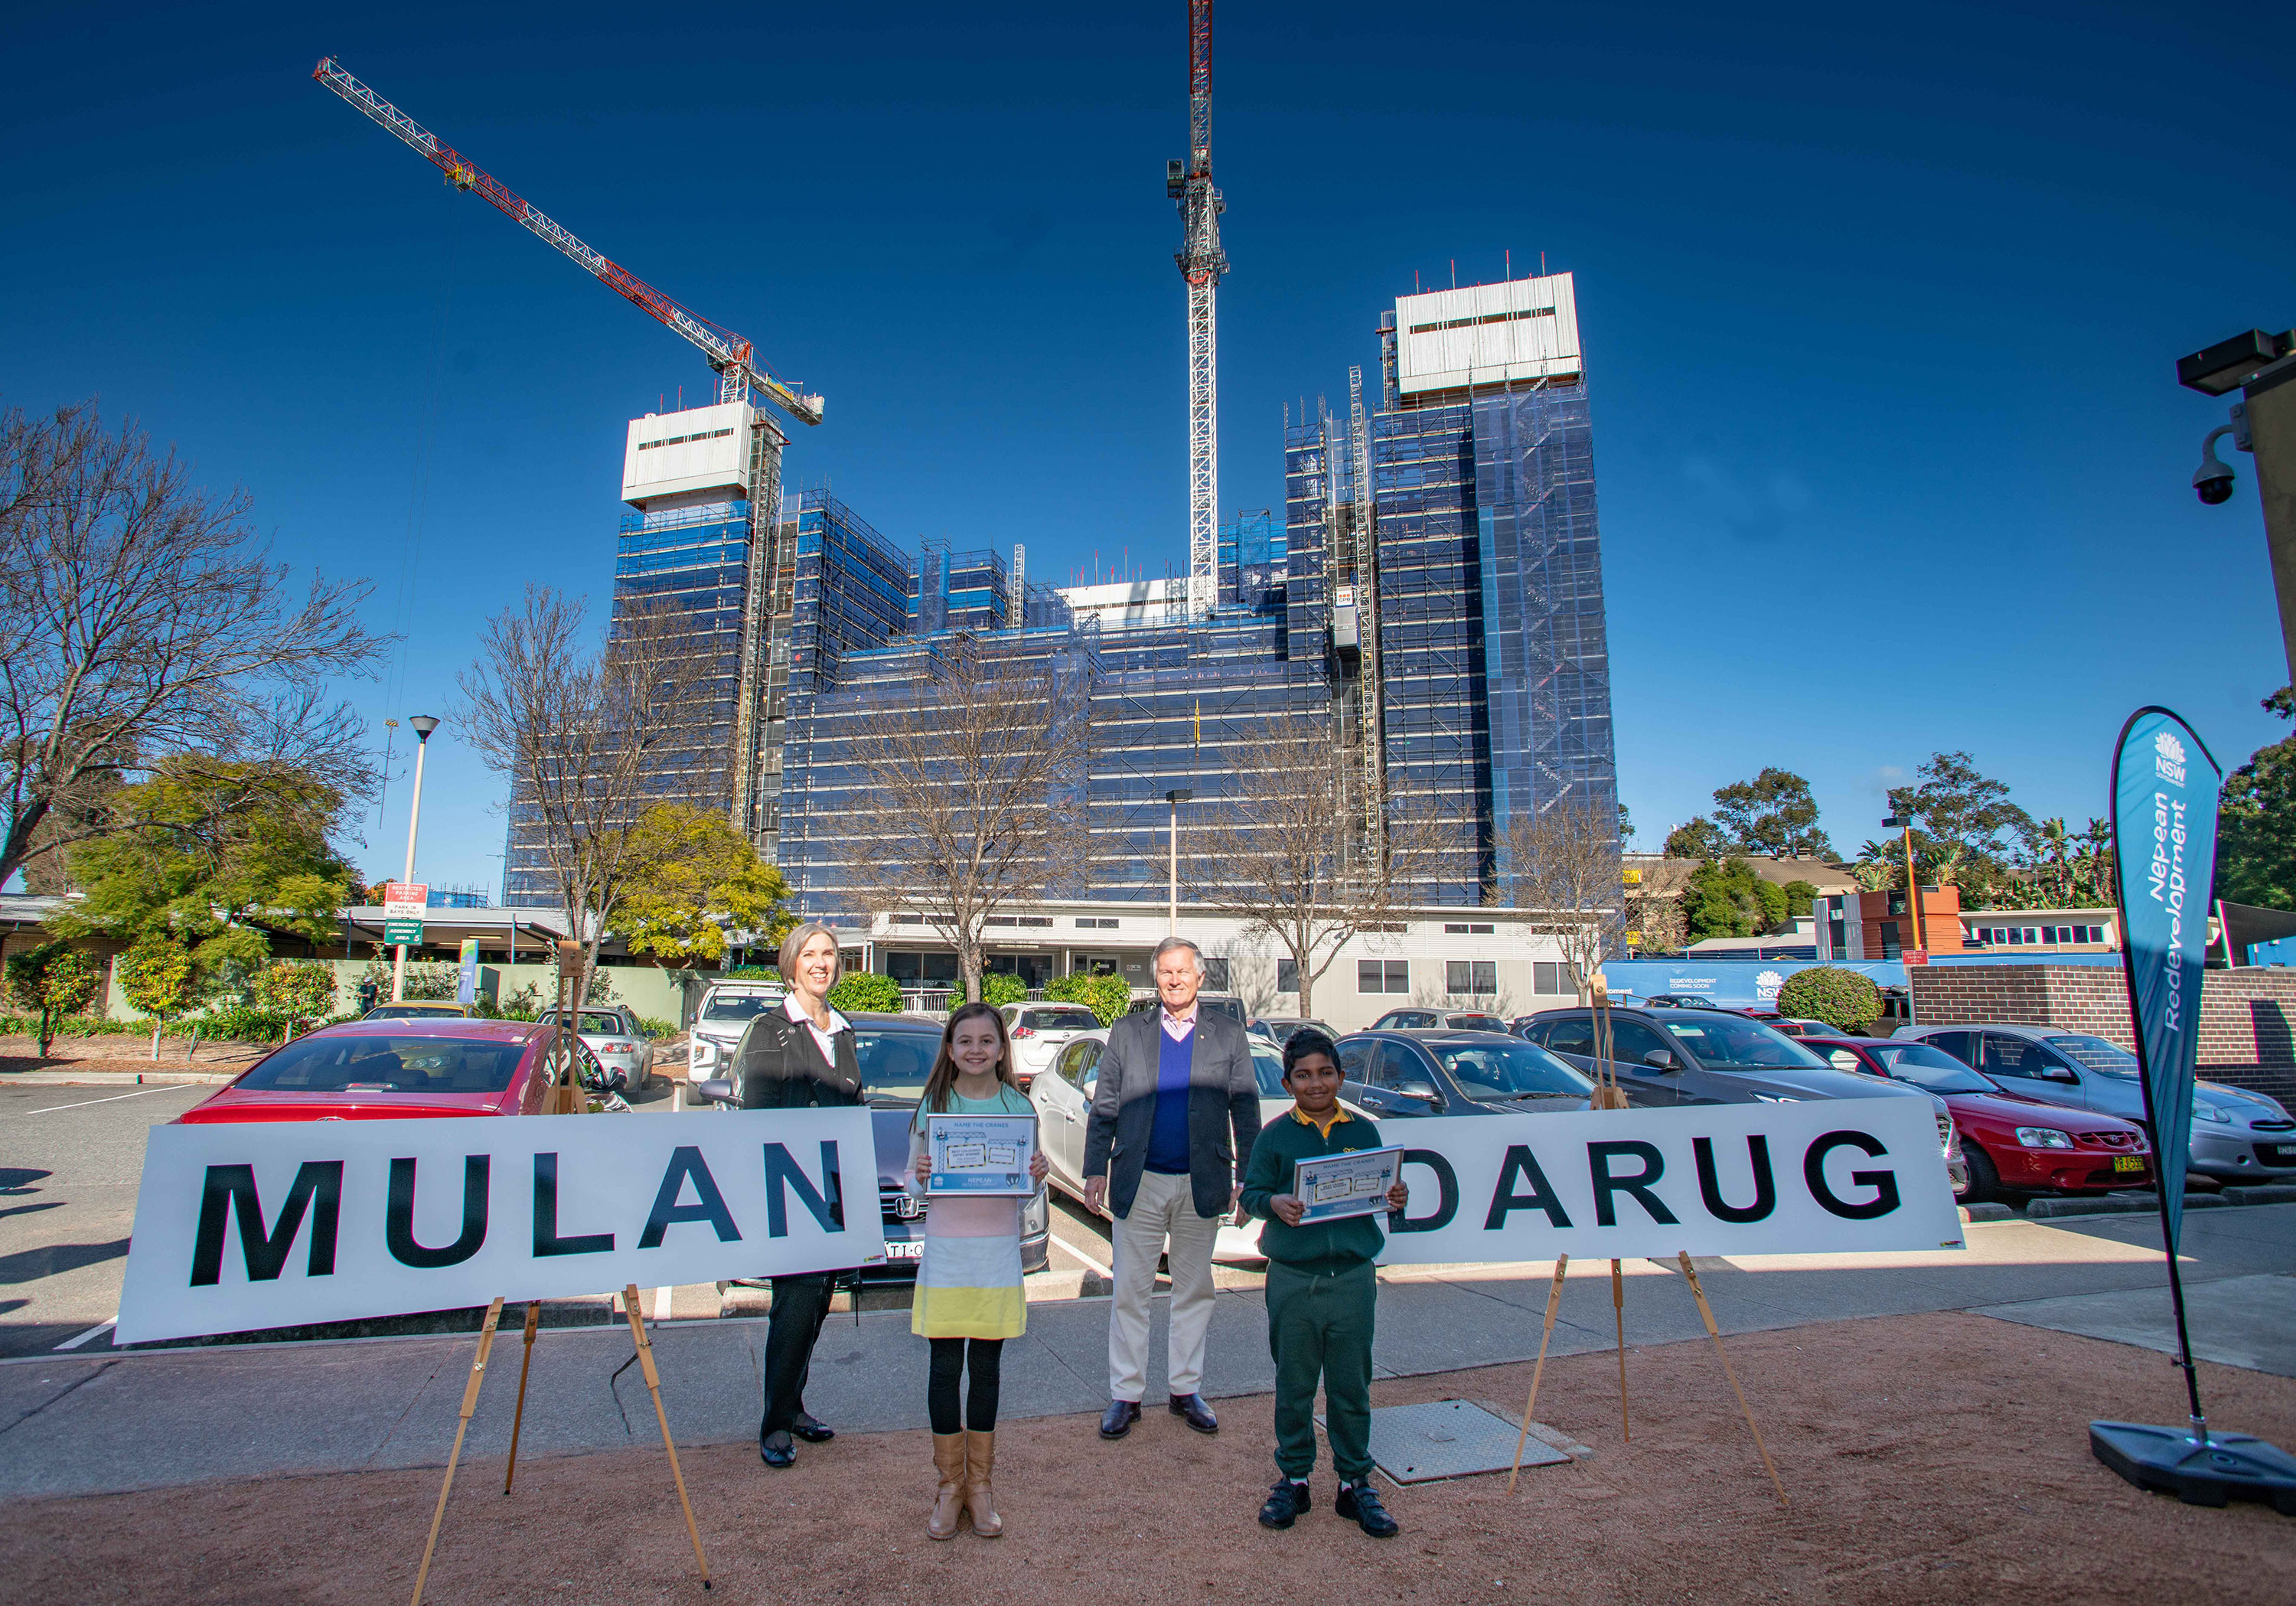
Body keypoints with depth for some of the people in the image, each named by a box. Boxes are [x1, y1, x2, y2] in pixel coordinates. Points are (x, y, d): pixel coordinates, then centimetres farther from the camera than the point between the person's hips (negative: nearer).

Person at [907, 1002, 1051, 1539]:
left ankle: (980, 1484, 26)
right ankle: (950, 1485, 22)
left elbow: (1027, 1187, 9)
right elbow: (913, 1183, 3)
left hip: (999, 1252, 1)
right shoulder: (933, 1105, 0)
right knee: (945, 1369, 4)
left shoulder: (1019, 1107, 3)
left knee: (986, 1369, 10)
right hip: (945, 1251, -1)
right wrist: (920, 1176, -19)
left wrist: (1037, 1176, -13)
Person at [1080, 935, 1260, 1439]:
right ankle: (1125, 1395, 18)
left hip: (1202, 1184, 1)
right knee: (1129, 1293, 5)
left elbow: (1246, 1110, 5)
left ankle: (1187, 1390, 26)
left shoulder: (1228, 1035, 3)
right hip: (1138, 1184, 0)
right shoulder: (1127, 1033, 3)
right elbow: (1104, 1108, 5)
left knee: (1195, 1290, 12)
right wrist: (1096, 1169, -1)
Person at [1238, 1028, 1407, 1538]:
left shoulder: (1364, 1131, 6)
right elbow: (1250, 1192, -1)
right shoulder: (1274, 1135, 1)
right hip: (1292, 1280, -1)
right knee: (1293, 1386, 10)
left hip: (1353, 1277, 1)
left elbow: (1380, 1189, 11)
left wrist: (1395, 1199, -10)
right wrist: (1274, 1203, -21)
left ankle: (1356, 1482, 25)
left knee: (1352, 1386, 10)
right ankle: (1293, 1478, 26)